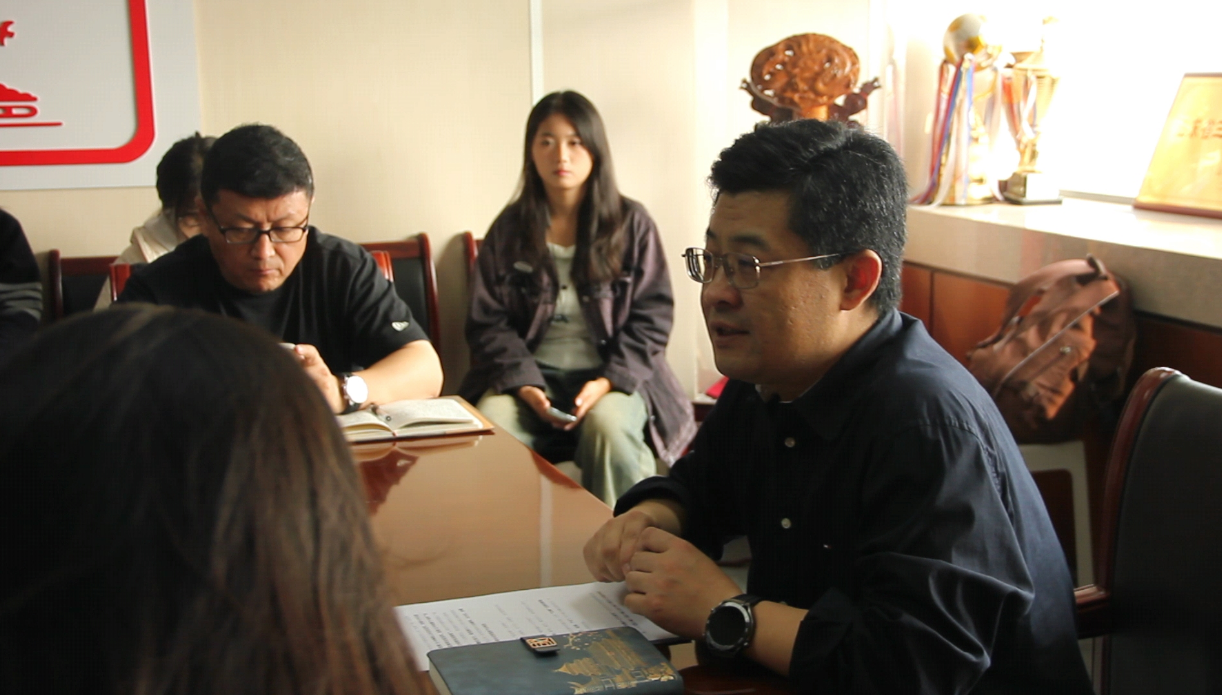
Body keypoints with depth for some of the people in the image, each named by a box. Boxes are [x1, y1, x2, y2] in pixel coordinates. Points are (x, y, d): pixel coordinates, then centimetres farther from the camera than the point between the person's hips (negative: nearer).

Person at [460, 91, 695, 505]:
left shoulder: (632, 224, 4)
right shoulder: (509, 230, 8)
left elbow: (652, 317, 1)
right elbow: (488, 322, 4)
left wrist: (608, 381, -14)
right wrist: (525, 384, -13)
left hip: (612, 377, -1)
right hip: (532, 374, 2)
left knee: (608, 429, -34)